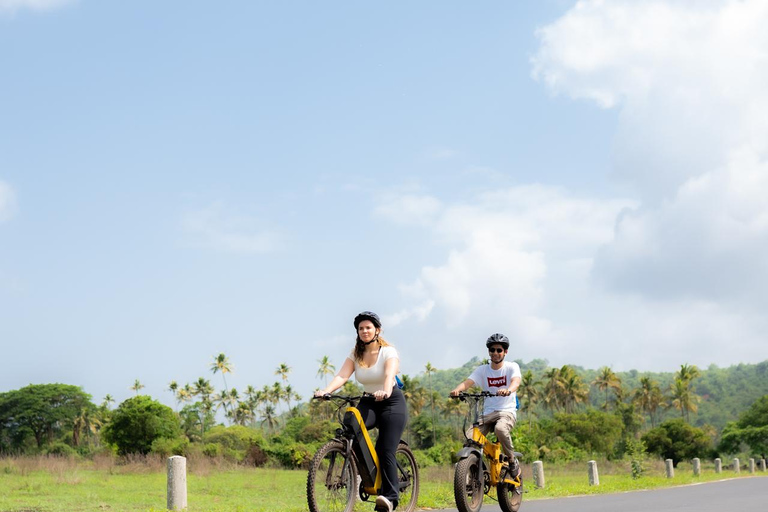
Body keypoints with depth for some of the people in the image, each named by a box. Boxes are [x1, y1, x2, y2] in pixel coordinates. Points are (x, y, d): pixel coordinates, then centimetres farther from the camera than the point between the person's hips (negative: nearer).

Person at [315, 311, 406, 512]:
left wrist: (385, 391, -54)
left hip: (391, 402, -4)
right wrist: (326, 390, -34)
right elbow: (342, 376, -14)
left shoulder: (388, 352, -12)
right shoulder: (355, 354, 1)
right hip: (368, 402, 4)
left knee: (385, 451, -15)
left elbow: (389, 375, -32)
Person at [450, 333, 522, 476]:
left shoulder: (512, 367, 1)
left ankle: (513, 461, -14)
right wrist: (457, 389, -32)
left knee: (500, 429, -36)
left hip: (507, 412, -3)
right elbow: (468, 382, -8)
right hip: (487, 413, 3)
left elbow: (516, 381, -21)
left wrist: (508, 390, -45)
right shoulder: (482, 370, 8)